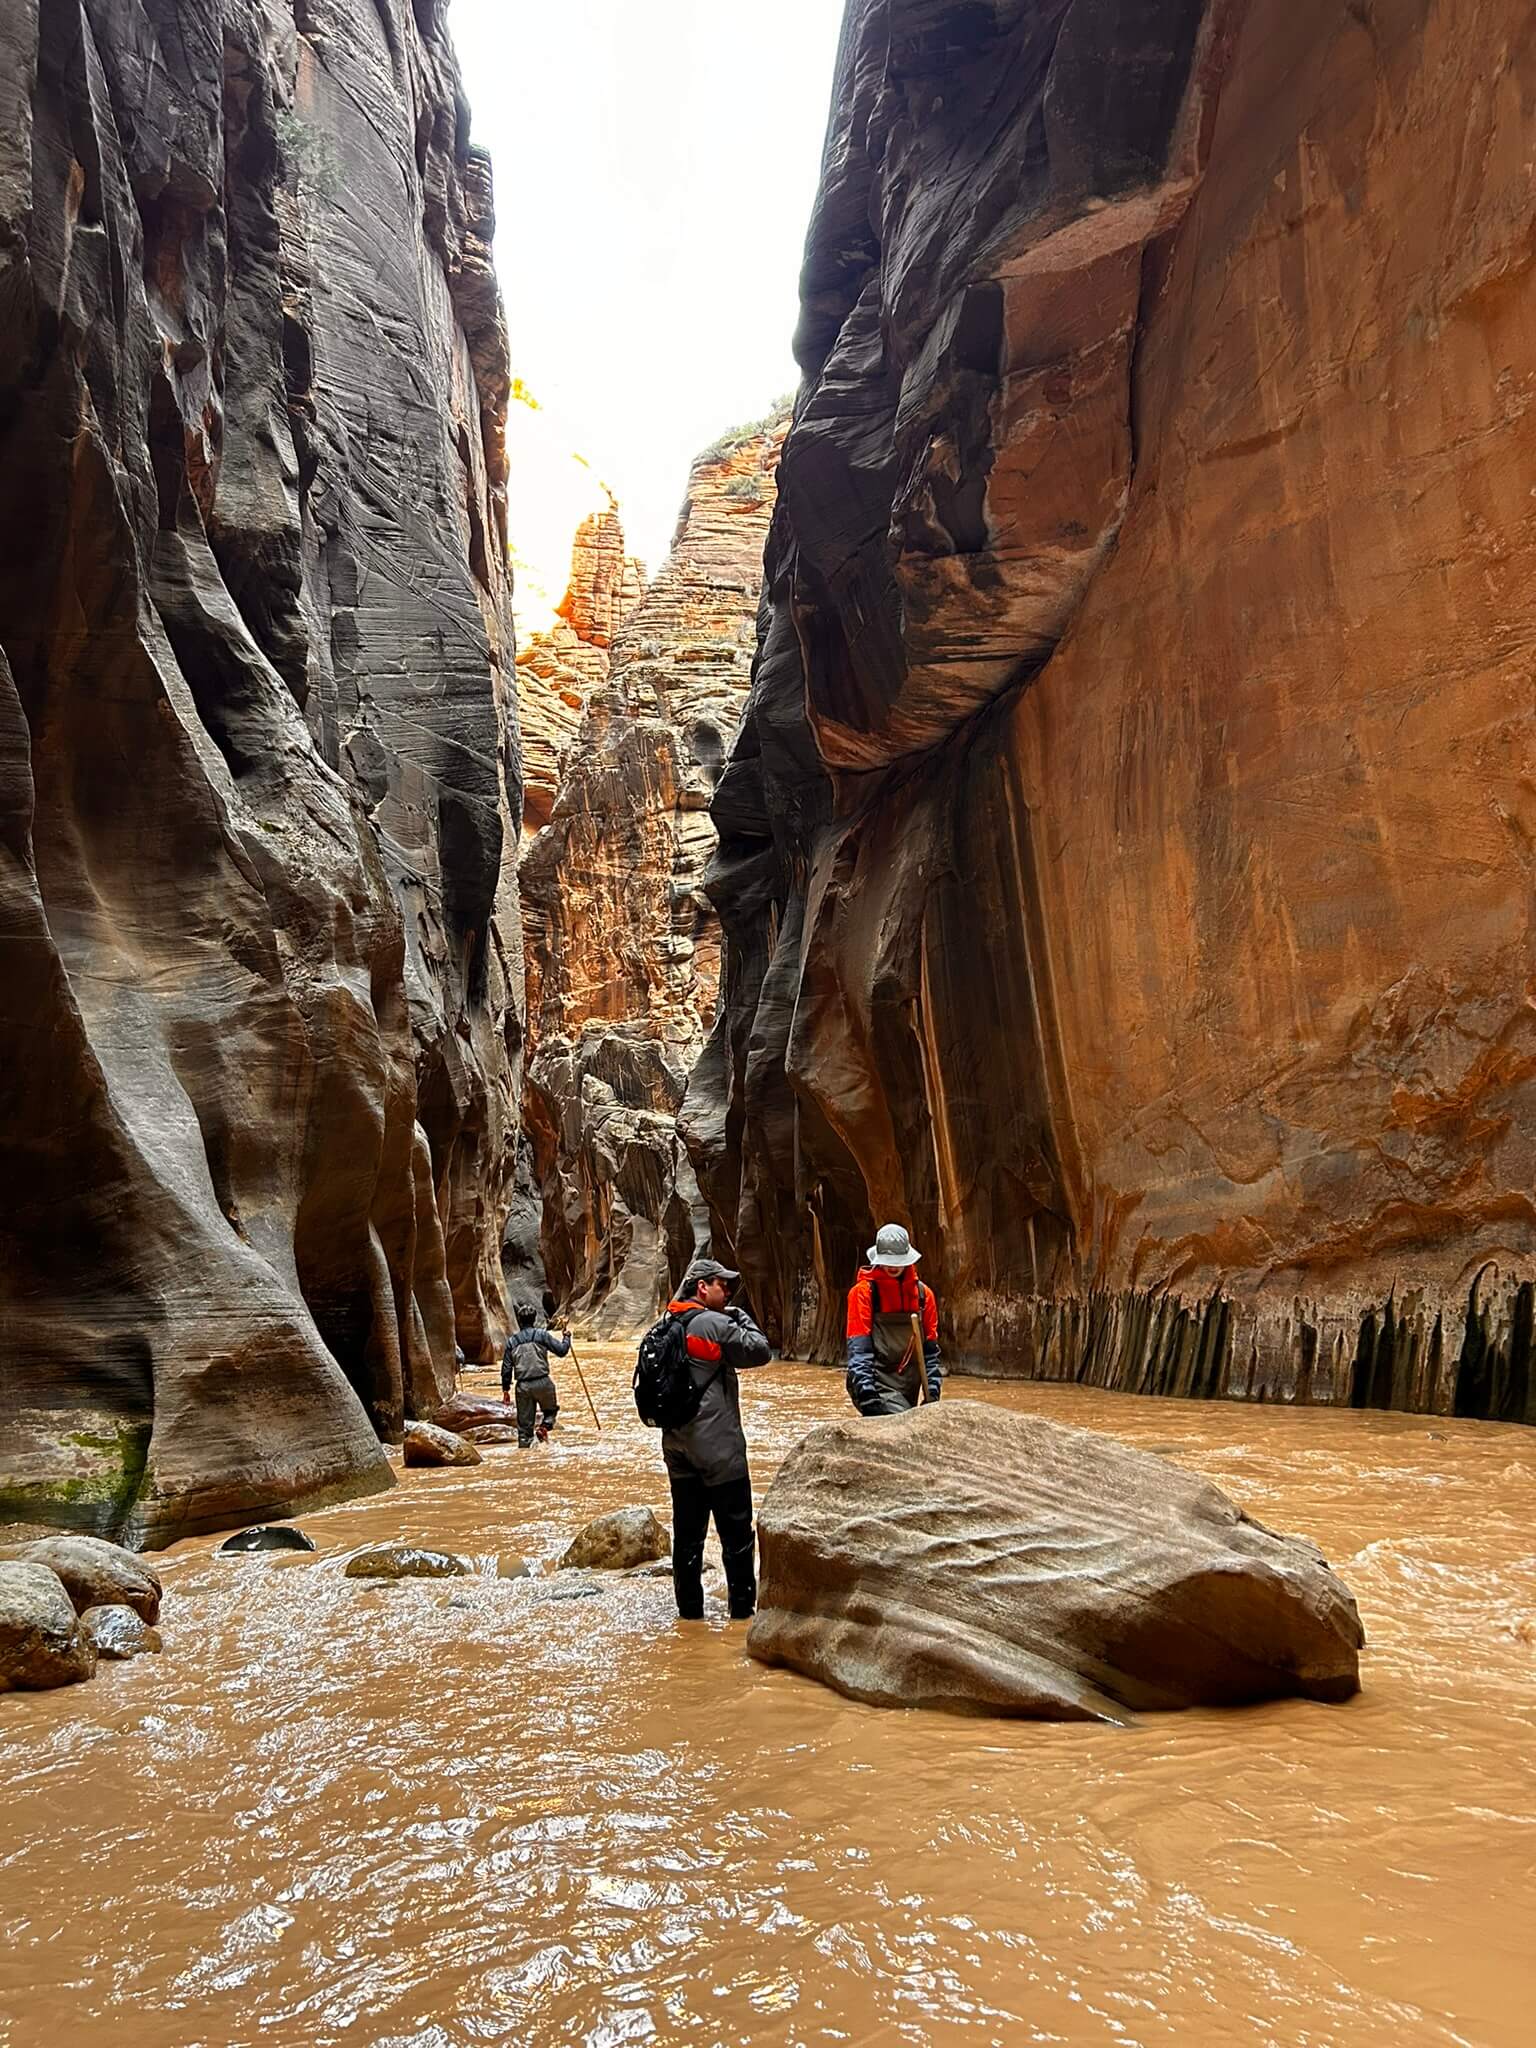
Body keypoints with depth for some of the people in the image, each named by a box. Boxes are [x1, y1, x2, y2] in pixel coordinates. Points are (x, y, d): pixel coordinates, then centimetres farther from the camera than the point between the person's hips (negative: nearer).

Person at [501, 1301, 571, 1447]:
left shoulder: (512, 1340, 6)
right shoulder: (541, 1335, -4)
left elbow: (506, 1368, 6)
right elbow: (561, 1350, -5)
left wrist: (505, 1389, 14)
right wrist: (566, 1337, 14)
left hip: (522, 1386, 2)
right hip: (542, 1382, -2)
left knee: (524, 1424, 10)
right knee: (551, 1409, 21)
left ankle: (523, 1449, 5)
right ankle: (545, 1426, -6)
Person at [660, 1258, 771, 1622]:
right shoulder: (715, 1324, -14)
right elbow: (760, 1352, -8)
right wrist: (742, 1318, 3)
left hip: (677, 1443, 7)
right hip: (717, 1447, -7)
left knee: (687, 1530, 12)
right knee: (736, 1530, 2)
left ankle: (689, 1610, 18)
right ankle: (742, 1609, 6)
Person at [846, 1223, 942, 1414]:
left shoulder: (923, 1294, 10)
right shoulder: (863, 1292, -4)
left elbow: (930, 1348, 14)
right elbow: (858, 1349, -9)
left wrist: (932, 1390, 5)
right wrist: (866, 1391, -17)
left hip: (908, 1389, 5)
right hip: (877, 1385, -5)